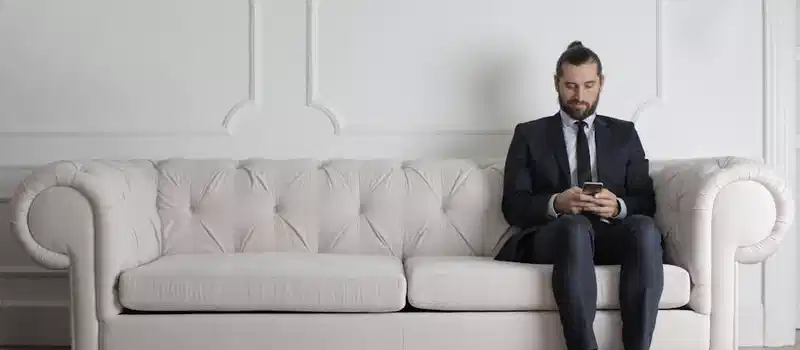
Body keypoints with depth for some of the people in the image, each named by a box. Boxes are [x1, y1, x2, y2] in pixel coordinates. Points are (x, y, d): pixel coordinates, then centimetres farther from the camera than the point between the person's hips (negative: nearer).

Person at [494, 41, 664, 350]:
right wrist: (555, 203, -15)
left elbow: (646, 202, 13)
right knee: (575, 226, -38)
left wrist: (618, 207, -11)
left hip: (613, 234, 2)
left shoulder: (624, 134, 21)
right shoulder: (529, 135, 15)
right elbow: (513, 206, 5)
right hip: (553, 235, -2)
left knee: (644, 228, -33)